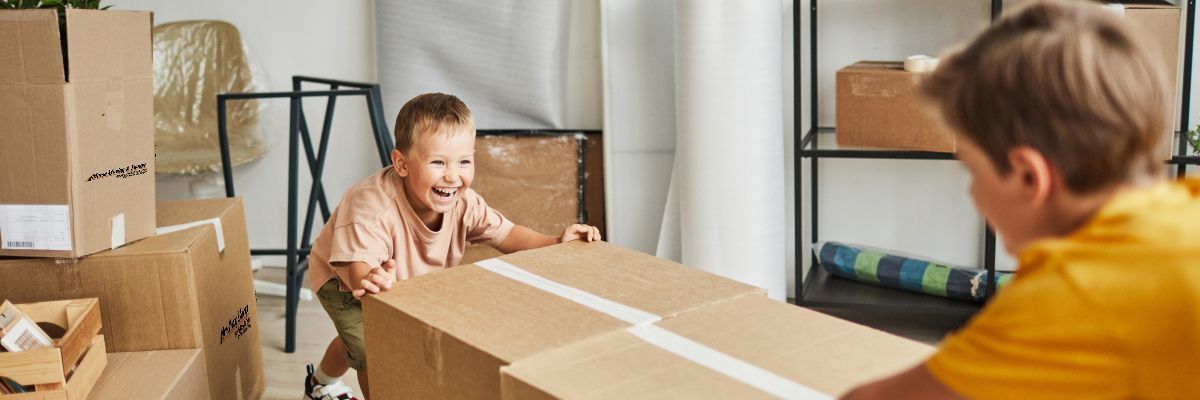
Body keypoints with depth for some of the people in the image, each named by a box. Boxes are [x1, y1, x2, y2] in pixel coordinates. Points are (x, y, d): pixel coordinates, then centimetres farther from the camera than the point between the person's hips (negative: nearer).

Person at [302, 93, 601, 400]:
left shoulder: (463, 203, -27)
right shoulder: (372, 208, -46)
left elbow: (505, 235, -17)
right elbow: (359, 266, -56)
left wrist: (556, 243, -33)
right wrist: (372, 280, -80)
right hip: (343, 282, -6)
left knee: (356, 340, 30)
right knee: (375, 353, -26)